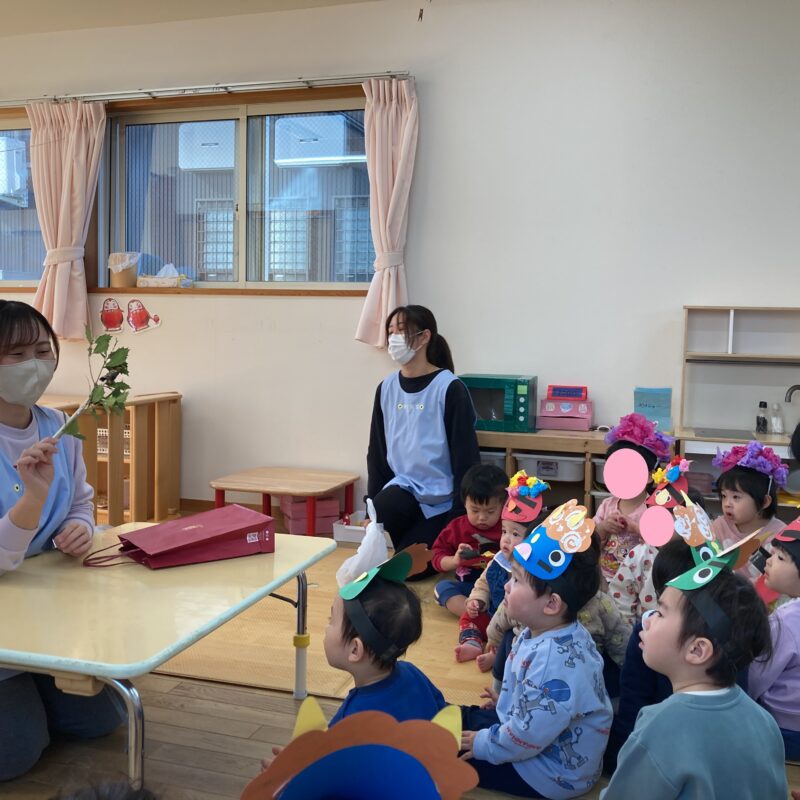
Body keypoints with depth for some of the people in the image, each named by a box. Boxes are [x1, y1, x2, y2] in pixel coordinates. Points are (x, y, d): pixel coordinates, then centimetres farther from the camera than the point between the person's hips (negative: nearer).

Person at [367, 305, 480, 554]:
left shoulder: (449, 388, -14)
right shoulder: (387, 388, 4)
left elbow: (465, 457, -13)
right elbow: (377, 452, 10)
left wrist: (461, 516, -13)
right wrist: (372, 507, 8)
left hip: (442, 500, -4)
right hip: (404, 486, 4)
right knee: (375, 521, -28)